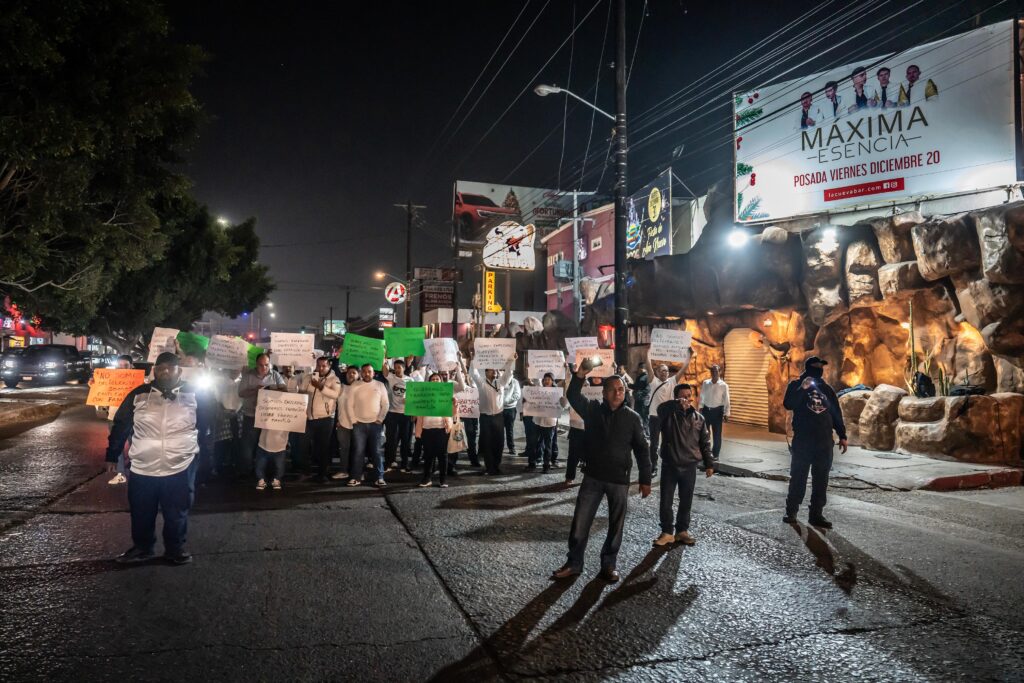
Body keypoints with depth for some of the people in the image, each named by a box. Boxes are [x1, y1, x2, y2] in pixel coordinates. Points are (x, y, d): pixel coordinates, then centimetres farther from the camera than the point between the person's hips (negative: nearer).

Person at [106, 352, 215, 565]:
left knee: (176, 515, 11)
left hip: (180, 469, -1)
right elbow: (120, 425, 5)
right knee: (141, 514, 16)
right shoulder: (139, 395, -2)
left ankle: (175, 549, 30)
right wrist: (112, 456, 7)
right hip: (142, 469, 1)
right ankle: (141, 548, 37)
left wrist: (194, 444, 7)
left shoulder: (194, 394, -4)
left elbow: (206, 422, 9)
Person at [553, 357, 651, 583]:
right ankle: (574, 563, 19)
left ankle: (609, 565, 27)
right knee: (580, 522, 4)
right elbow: (573, 396, -19)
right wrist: (581, 373, -33)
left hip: (619, 480, 0)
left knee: (616, 525, 10)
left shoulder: (632, 418, -3)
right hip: (593, 477, 0)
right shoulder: (592, 409, -2)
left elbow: (641, 450, 1)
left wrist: (645, 479, -1)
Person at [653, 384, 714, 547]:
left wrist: (709, 464, 4)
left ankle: (682, 531, 27)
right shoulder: (669, 414, -7)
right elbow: (662, 408, -33)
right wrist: (678, 405, -47)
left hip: (689, 467, 2)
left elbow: (705, 443, 8)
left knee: (686, 501, 12)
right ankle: (667, 533, 18)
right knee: (666, 502, 4)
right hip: (669, 465, -2)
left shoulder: (698, 418, 4)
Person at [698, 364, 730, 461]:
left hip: (717, 410, -3)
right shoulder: (705, 383, 1)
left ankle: (715, 454, 14)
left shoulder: (724, 385, -8)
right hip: (706, 409, 3)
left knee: (717, 433, 4)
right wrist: (700, 408, 9)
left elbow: (726, 401, -8)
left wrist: (726, 414, -12)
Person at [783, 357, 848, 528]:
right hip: (802, 440, -4)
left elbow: (836, 413, 17)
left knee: (821, 479, 3)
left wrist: (842, 435, 13)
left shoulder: (826, 388, 14)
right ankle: (791, 511, 7)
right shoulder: (796, 385, 1)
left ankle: (816, 514, 9)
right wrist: (802, 389, -25)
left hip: (824, 441, 4)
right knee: (798, 476, -1)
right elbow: (788, 404, -15)